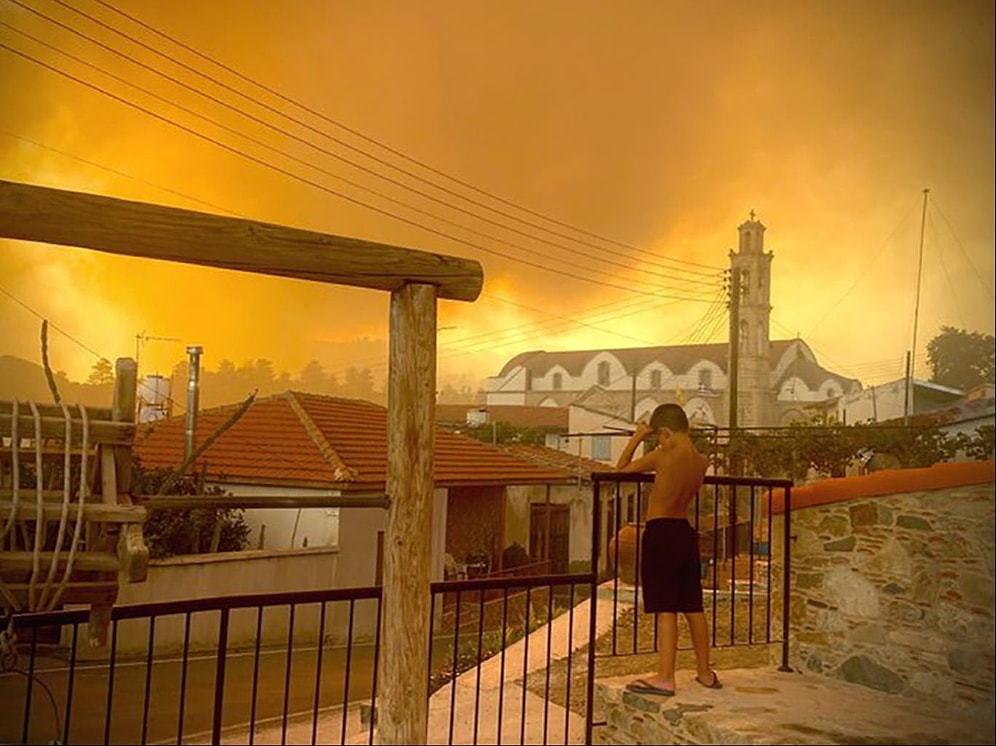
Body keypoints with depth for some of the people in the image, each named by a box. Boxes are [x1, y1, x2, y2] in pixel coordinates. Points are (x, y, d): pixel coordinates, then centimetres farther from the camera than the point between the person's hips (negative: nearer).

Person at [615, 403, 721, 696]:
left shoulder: (662, 457, -14)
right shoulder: (701, 461, 3)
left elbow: (622, 468, -1)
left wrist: (637, 437, 7)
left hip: (660, 534, -7)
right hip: (686, 532, 7)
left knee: (665, 609, -6)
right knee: (693, 608, 15)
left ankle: (665, 677, -3)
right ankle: (705, 672, 26)